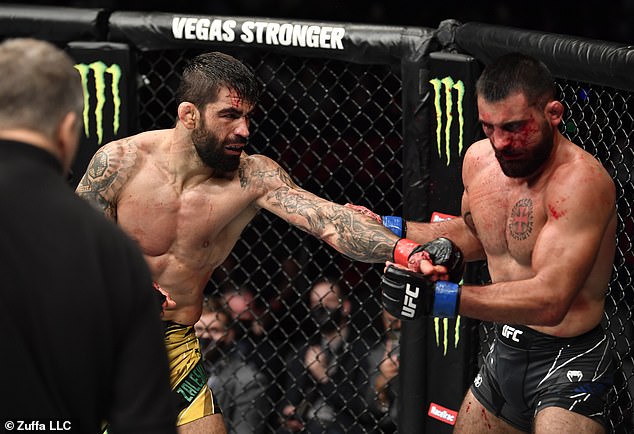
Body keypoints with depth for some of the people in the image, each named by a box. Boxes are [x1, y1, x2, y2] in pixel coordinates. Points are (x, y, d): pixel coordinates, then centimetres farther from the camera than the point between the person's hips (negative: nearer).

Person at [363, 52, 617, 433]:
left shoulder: (579, 181, -25)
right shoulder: (479, 159, 1)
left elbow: (549, 300, -33)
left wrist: (440, 297, -39)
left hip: (567, 363, -8)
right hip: (505, 351, 8)